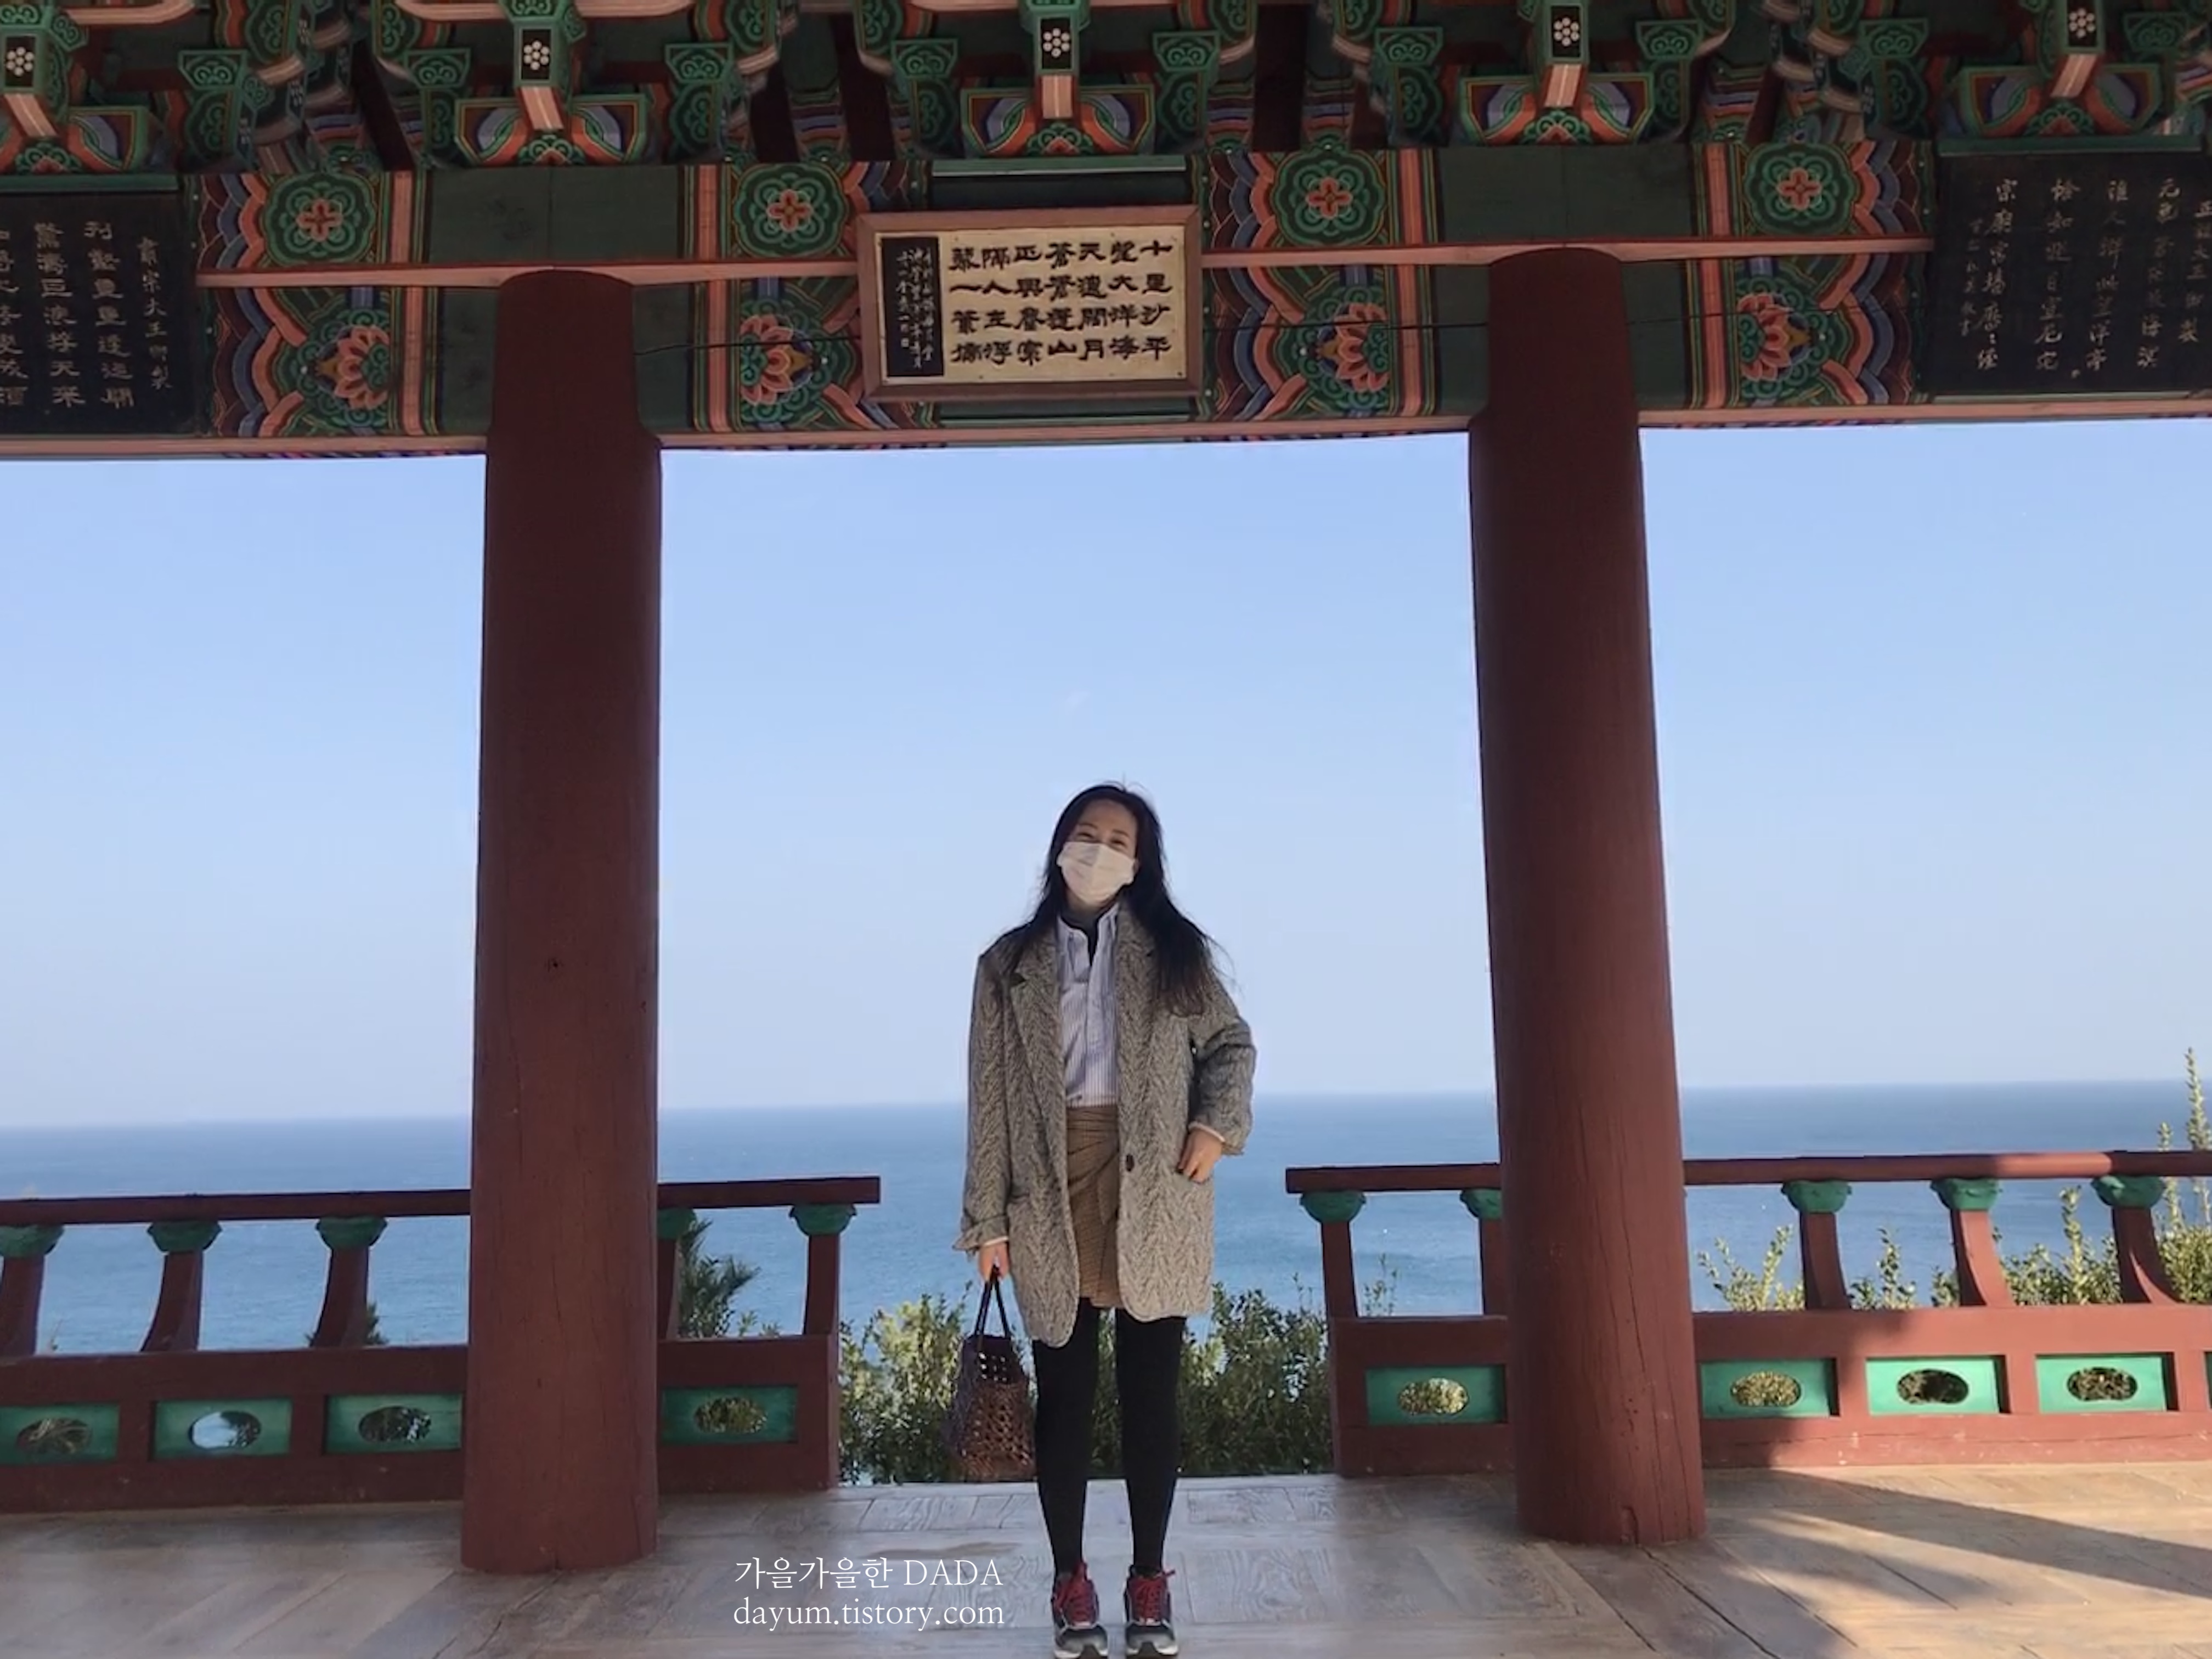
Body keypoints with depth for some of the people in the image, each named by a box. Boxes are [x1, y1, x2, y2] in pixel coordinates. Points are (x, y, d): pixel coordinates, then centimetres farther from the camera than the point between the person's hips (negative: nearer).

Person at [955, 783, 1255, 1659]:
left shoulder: (1175, 952, 3)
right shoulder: (1009, 964, 3)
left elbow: (1232, 1043, 11)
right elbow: (991, 1098, 2)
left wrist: (1218, 1125, -7)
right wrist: (989, 1219, -1)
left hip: (1153, 1196, 0)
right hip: (1051, 1197, 0)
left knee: (1151, 1393, 7)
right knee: (1064, 1395, 7)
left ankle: (1149, 1580, 20)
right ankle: (1071, 1580, 21)